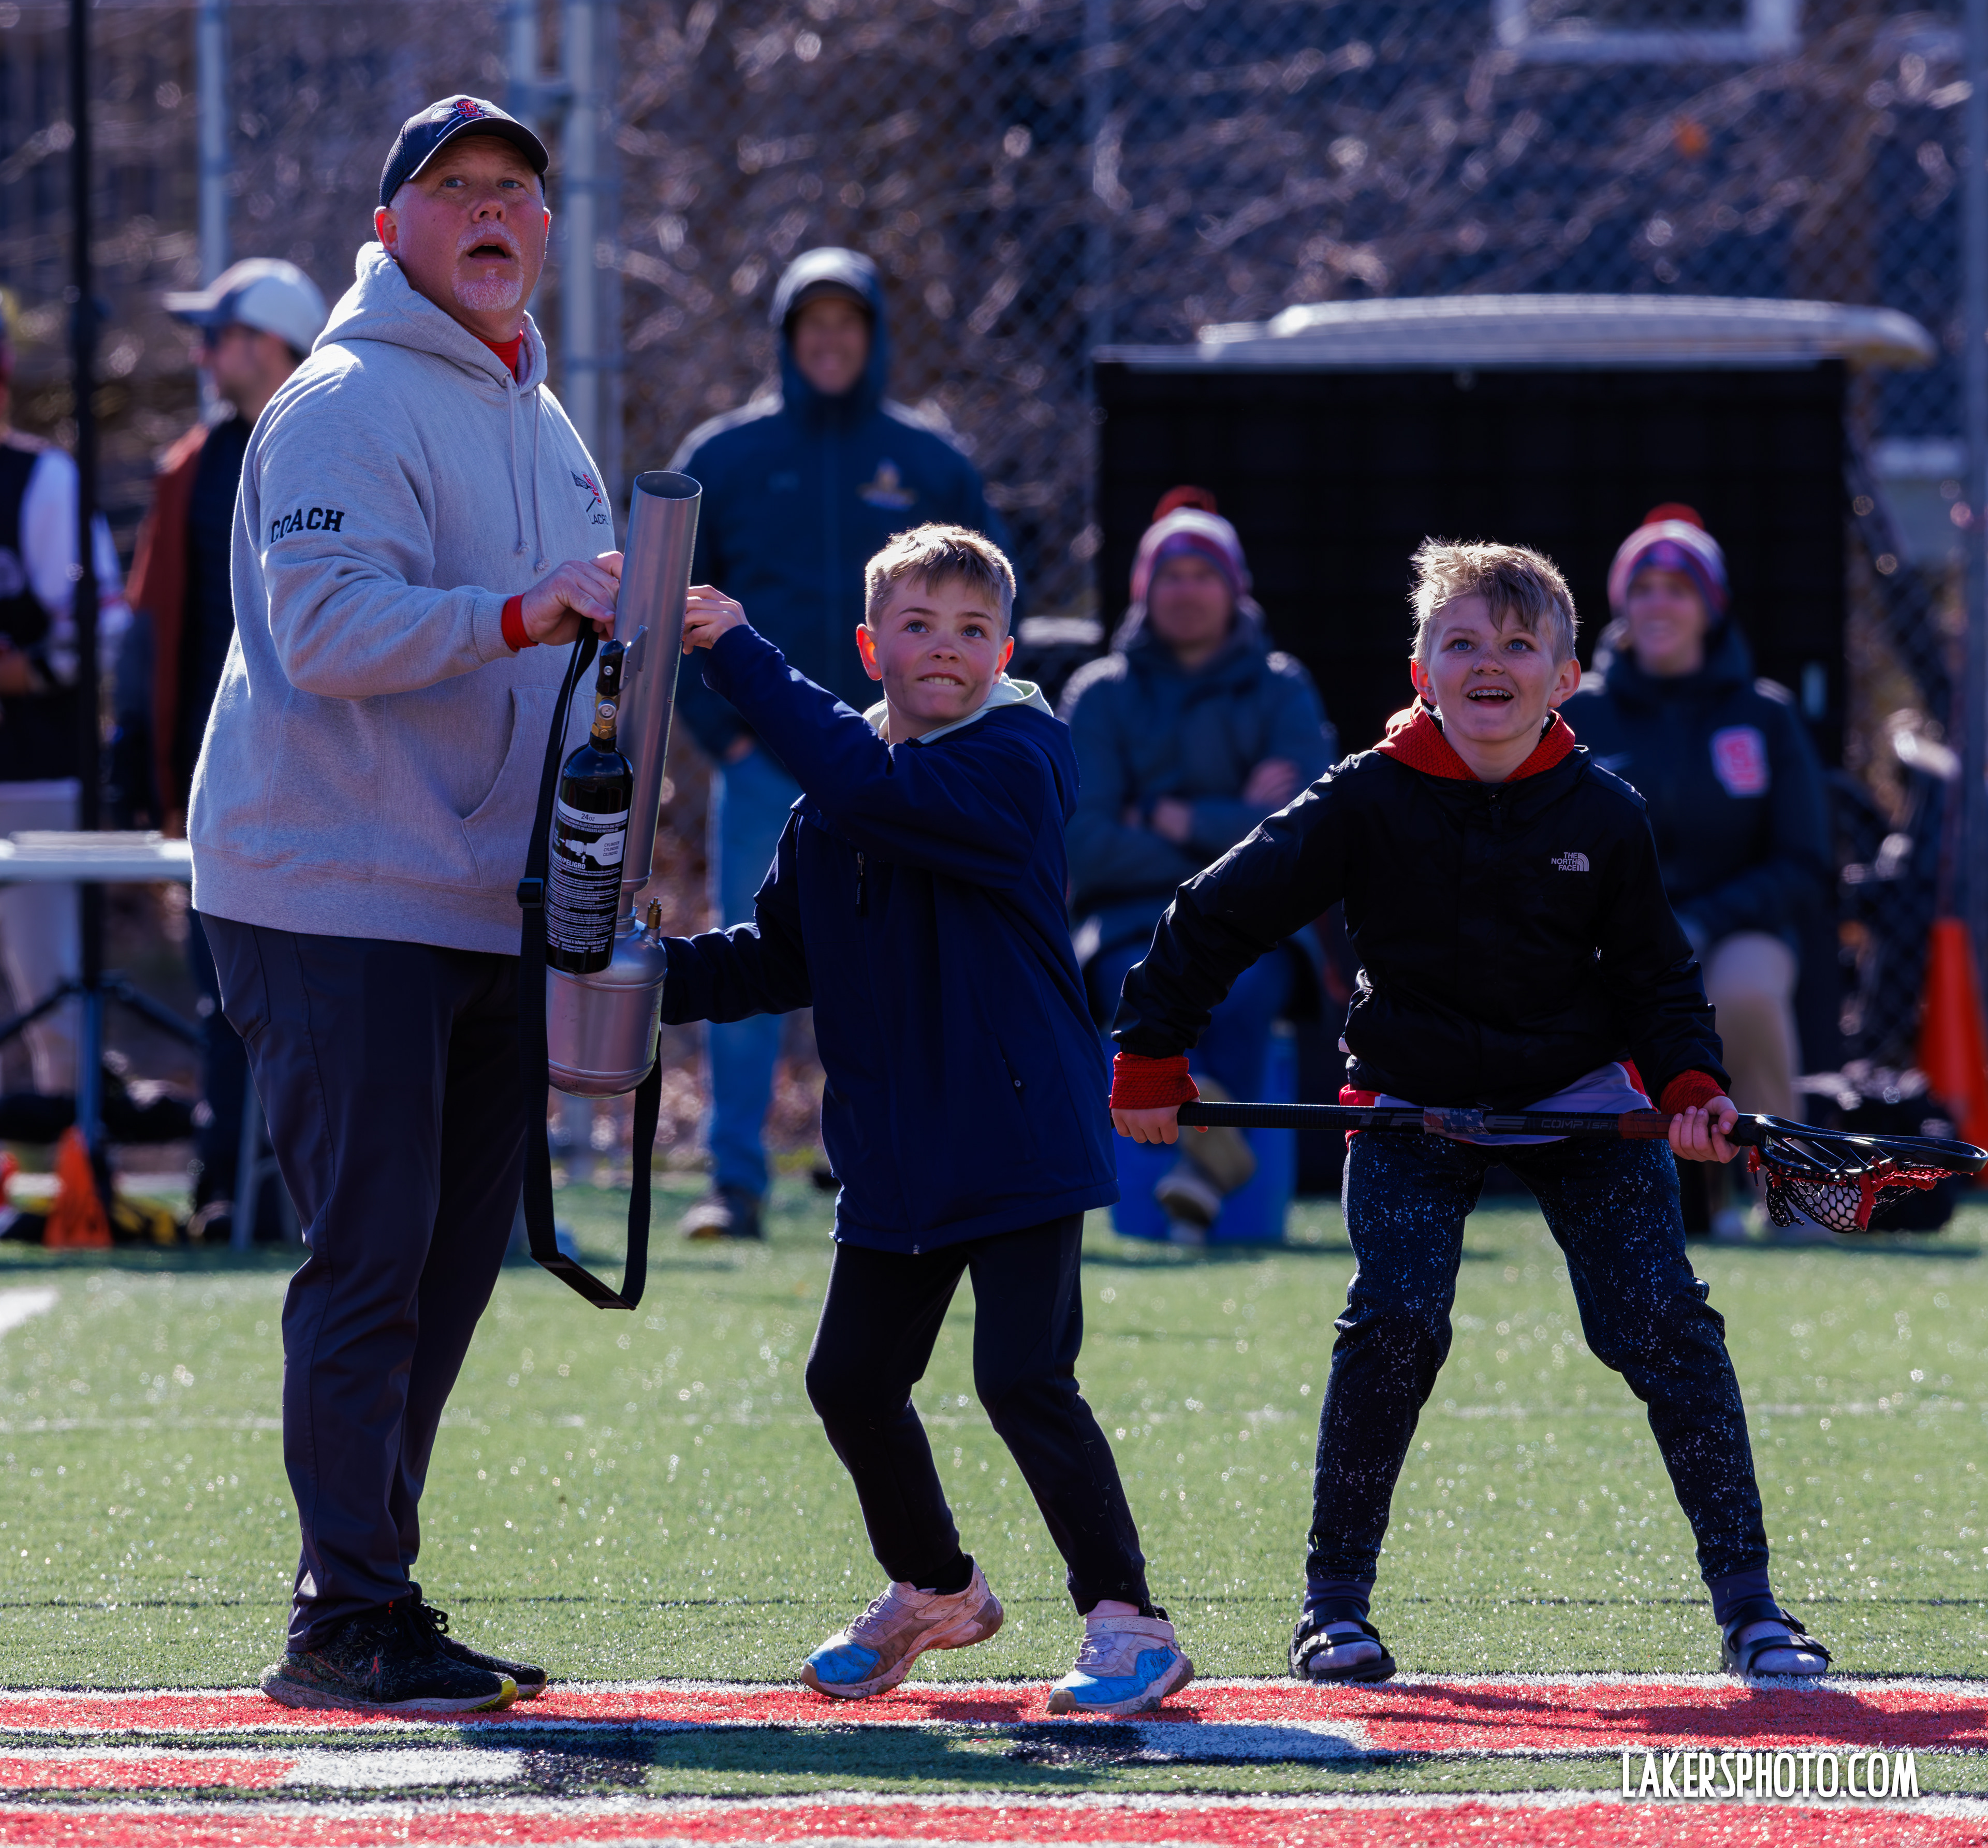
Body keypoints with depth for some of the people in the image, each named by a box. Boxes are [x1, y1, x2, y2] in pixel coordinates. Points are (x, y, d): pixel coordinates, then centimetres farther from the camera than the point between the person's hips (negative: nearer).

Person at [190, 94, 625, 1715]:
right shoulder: (347, 405, -10)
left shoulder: (542, 423, 19)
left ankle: (371, 1599, 16)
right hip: (339, 898, -9)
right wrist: (516, 616, -35)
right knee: (372, 1258, -11)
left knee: (453, 1263, 9)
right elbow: (326, 628, -23)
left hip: (492, 911, 9)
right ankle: (349, 1623, -9)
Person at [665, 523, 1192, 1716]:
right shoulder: (831, 805, 10)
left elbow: (871, 786, -29)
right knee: (852, 1380, 12)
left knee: (1024, 1376, -13)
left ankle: (1127, 1622, -4)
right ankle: (935, 1590, 35)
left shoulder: (1013, 765, -13)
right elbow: (782, 958, 16)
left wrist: (740, 654, -26)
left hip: (1021, 1142, -7)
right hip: (896, 1153, 7)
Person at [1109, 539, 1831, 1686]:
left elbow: (1657, 976, 5)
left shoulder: (1605, 816, -6)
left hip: (1582, 1096, 1)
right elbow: (1221, 915, -5)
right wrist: (1152, 1059, -5)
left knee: (1665, 1322, -10)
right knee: (1396, 1321, -18)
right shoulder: (1368, 803, -12)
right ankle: (1337, 1603, -2)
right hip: (1416, 1104, -1)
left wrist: (1689, 1082, -11)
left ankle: (1748, 1603, -2)